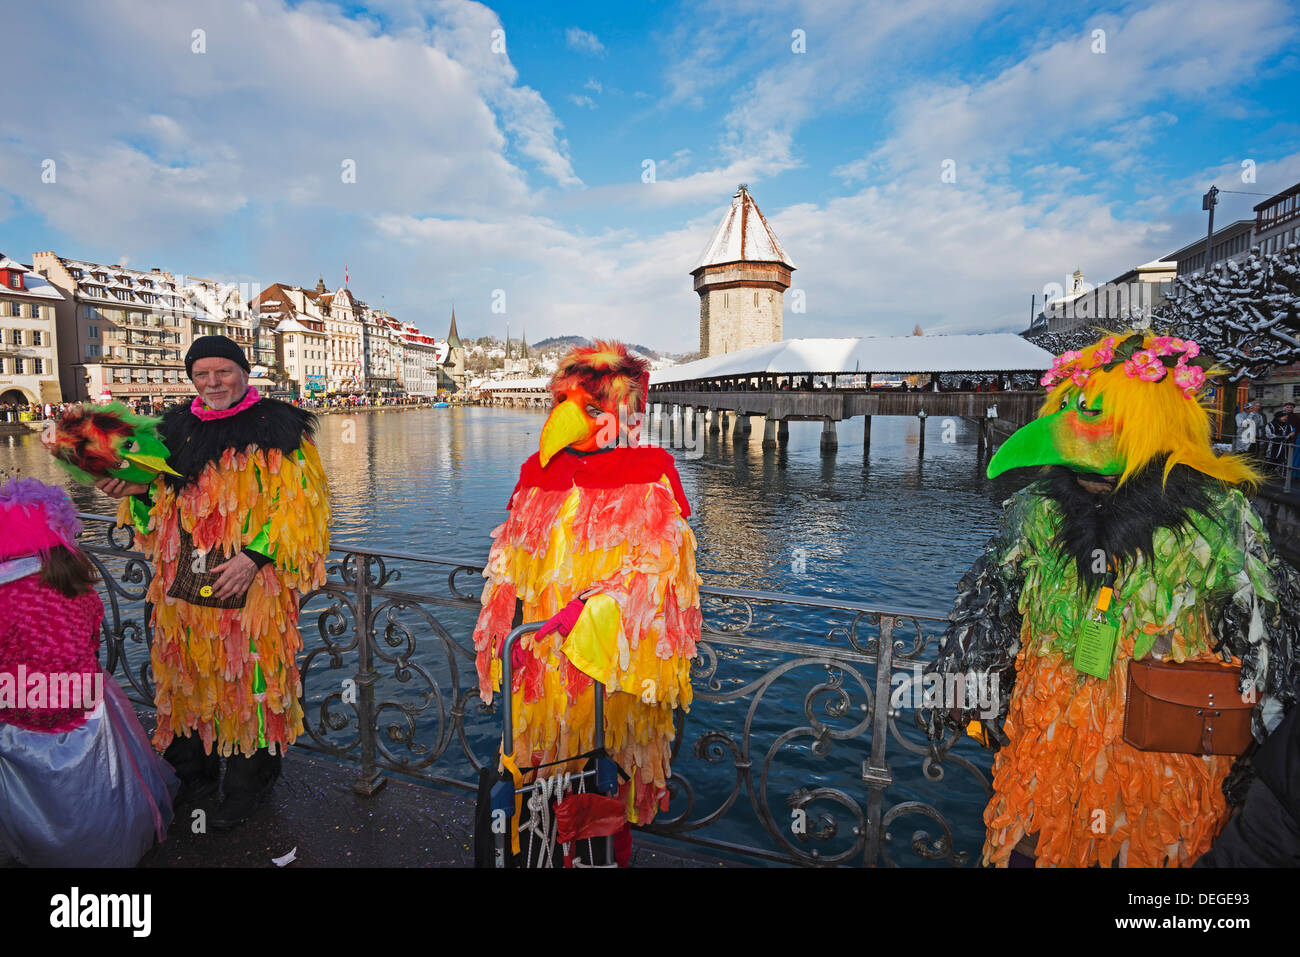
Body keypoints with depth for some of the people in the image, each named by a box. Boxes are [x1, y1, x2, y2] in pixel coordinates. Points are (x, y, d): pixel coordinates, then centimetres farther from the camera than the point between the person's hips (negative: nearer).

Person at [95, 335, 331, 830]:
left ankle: (248, 784, 22)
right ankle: (195, 773, 34)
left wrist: (254, 556, -18)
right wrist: (138, 491, 0)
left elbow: (295, 504, -10)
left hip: (249, 584, -5)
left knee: (247, 678, 3)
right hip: (184, 583, 6)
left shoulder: (275, 429, -5)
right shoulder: (176, 429, 13)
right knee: (188, 674, 14)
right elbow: (165, 502, 22)